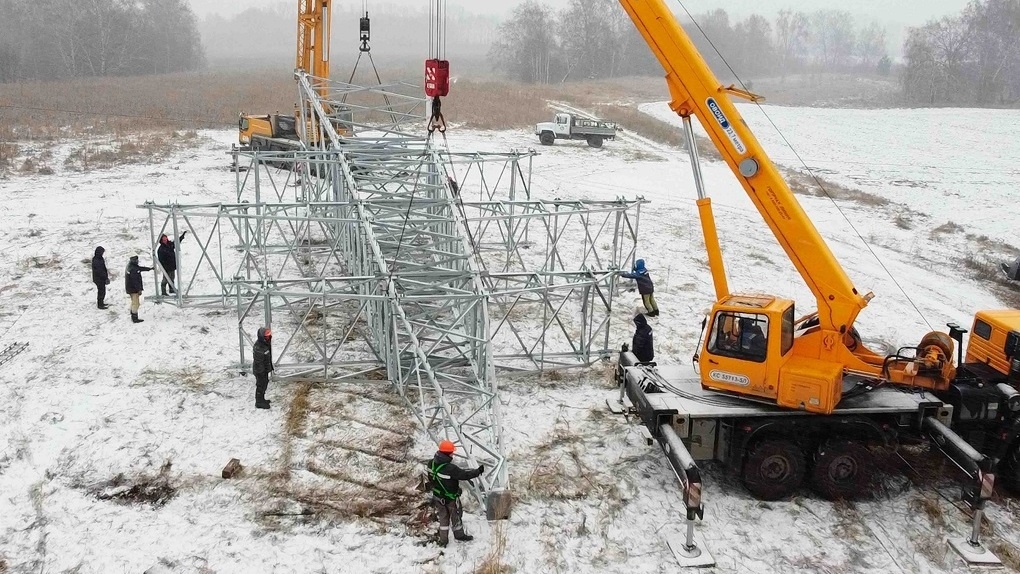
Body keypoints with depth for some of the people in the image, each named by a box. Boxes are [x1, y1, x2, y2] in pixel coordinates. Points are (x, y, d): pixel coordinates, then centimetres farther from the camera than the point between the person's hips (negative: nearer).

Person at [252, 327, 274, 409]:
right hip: (260, 371, -10)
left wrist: (270, 367, 22)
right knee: (261, 385, 6)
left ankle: (261, 399, 42)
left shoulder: (266, 343, -2)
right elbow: (258, 362, -27)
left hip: (265, 369, 10)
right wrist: (262, 373, -21)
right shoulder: (258, 348, -33)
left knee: (265, 384, 23)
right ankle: (259, 403, 23)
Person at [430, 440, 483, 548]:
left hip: (438, 497, 6)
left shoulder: (432, 464, -12)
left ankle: (443, 540, 30)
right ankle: (459, 535, 41)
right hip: (451, 498, -6)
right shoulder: (450, 468, -35)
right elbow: (465, 475, -27)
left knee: (443, 517, 22)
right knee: (456, 516, 19)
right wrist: (478, 471, -14)